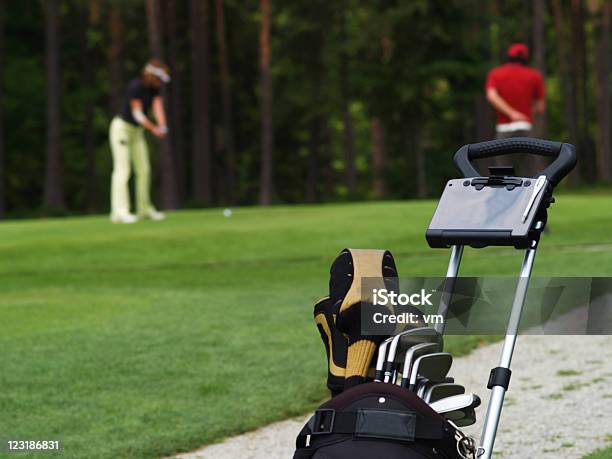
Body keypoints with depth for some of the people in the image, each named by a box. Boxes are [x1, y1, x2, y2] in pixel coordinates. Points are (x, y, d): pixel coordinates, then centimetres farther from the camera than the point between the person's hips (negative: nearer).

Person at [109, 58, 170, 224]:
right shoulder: (135, 86, -24)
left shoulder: (154, 88, -1)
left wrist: (162, 126, -30)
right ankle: (120, 212, -22)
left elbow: (158, 107, -12)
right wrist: (153, 129, -36)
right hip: (122, 127, -8)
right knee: (122, 170, -15)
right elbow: (137, 113, -26)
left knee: (144, 169, 8)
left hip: (137, 130, 8)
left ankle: (144, 209, 19)